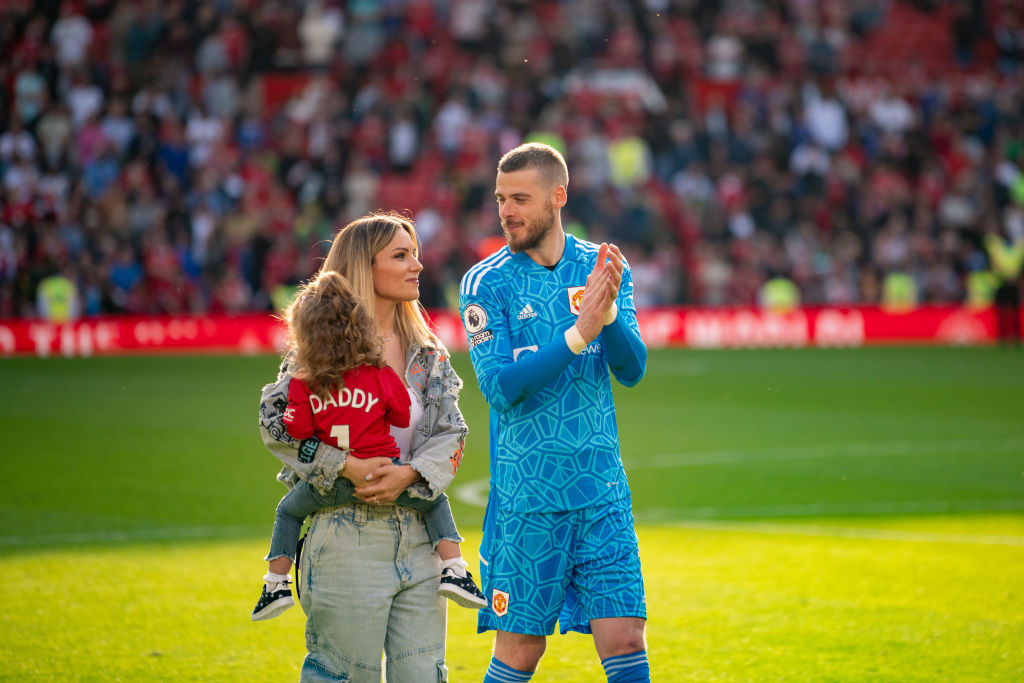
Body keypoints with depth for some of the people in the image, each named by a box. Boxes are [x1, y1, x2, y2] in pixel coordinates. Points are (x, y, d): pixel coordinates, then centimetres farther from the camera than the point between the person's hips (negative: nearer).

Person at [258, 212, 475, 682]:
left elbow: (450, 433, 6)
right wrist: (345, 466, -18)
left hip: (417, 534, 5)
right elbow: (275, 422, -9)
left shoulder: (427, 354, 12)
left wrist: (410, 473, -13)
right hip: (348, 533, -5)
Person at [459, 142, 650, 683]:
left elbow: (632, 370, -1)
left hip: (603, 494, 2)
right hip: (527, 496, -2)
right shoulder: (487, 283, -3)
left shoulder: (602, 268, 7)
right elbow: (500, 388, -13)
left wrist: (608, 314, -20)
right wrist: (578, 333, -22)